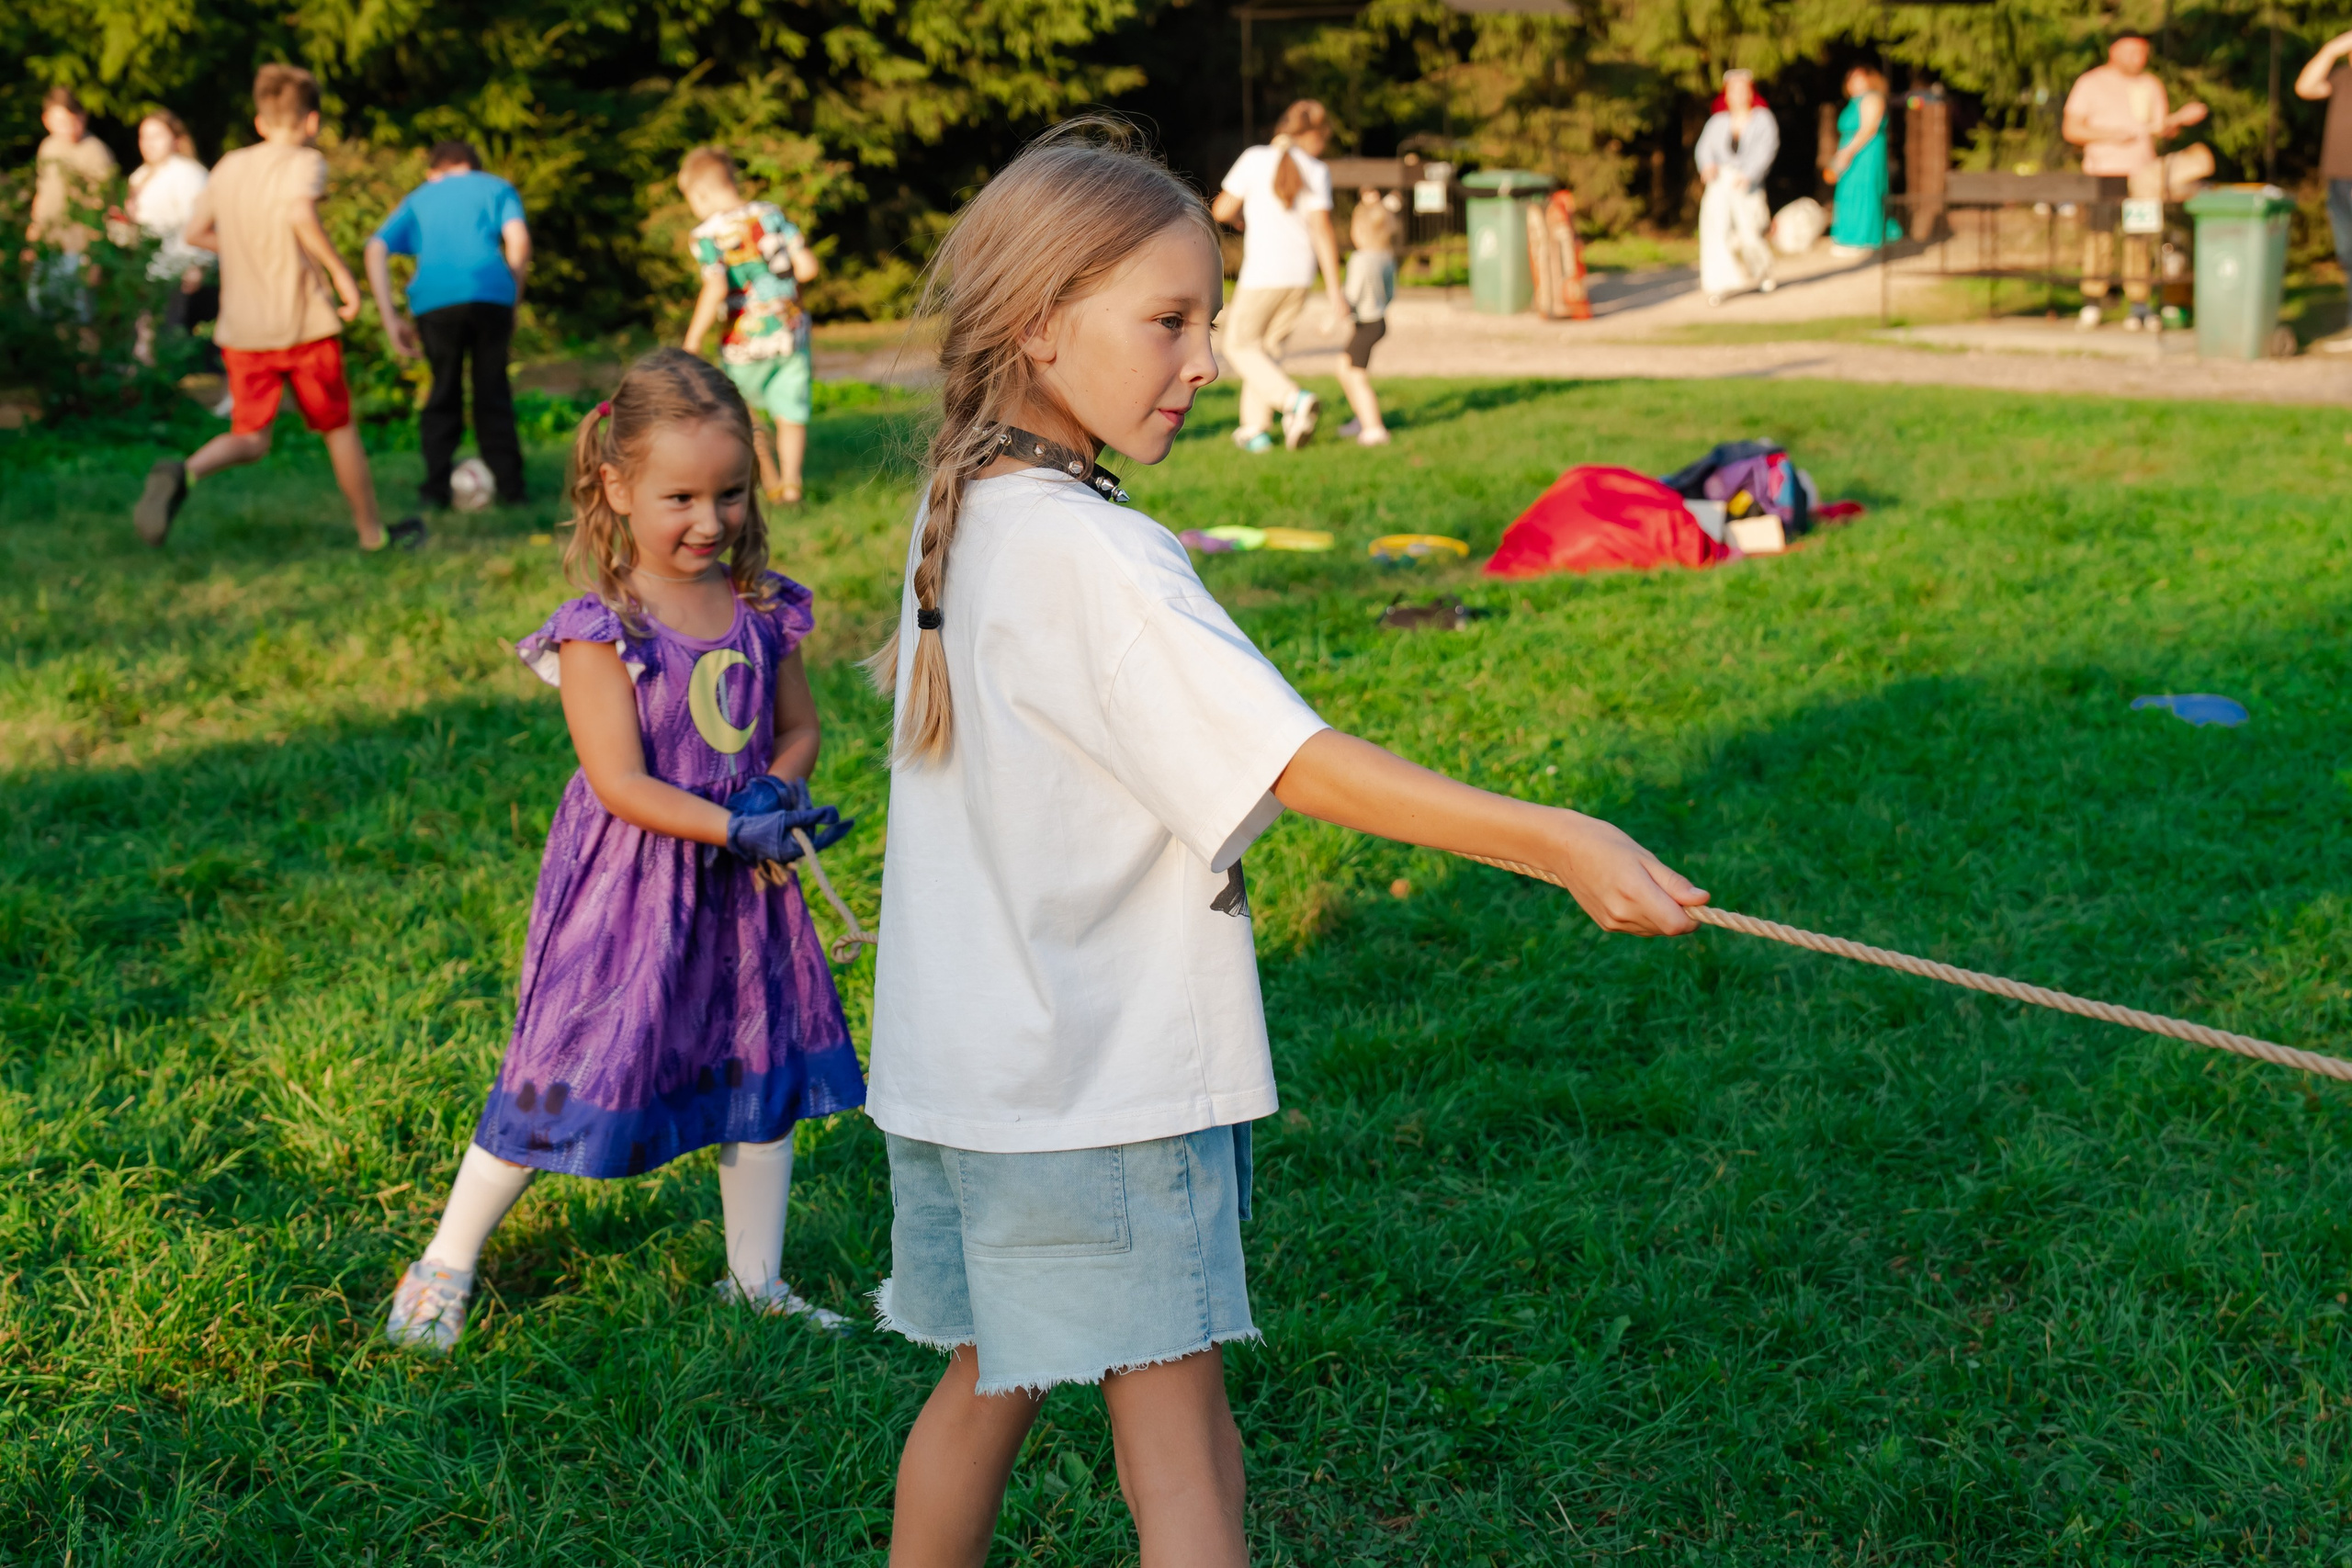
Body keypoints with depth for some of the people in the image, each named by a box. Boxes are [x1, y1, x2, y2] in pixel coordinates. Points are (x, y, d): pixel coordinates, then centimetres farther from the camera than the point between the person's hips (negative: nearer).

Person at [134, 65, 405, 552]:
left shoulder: (229, 166, 10)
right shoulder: (303, 162, -8)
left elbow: (194, 232, 16)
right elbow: (301, 215, -28)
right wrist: (341, 272, -19)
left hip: (240, 329, 4)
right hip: (303, 321, -4)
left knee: (249, 438, 5)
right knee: (339, 429, 12)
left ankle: (182, 473, -25)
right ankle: (372, 533, 24)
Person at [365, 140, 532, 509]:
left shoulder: (417, 199, 26)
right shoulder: (496, 187, 23)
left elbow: (376, 250, 10)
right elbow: (518, 239, 2)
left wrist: (390, 319, 6)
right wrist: (515, 298, 11)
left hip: (435, 299, 1)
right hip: (492, 295, -1)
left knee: (443, 392, 14)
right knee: (493, 392, 11)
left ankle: (437, 487, 11)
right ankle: (509, 485, 13)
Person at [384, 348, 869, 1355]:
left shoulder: (763, 610, 0)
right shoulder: (600, 630, -17)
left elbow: (799, 729, 10)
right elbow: (622, 785, -20)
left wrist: (780, 793, -12)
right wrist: (738, 829, -26)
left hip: (740, 888, 6)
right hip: (627, 885, -6)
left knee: (765, 1067, 13)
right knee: (565, 1078, 0)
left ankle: (756, 1279, 31)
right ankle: (445, 1268, 18)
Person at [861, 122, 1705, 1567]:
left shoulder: (959, 511, 6)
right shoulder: (1093, 555, -22)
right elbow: (1304, 768, -28)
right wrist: (1561, 842, -32)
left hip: (972, 1057, 9)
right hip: (1106, 1077, -9)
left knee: (991, 1381, 21)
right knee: (1175, 1424, -3)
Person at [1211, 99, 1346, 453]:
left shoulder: (1255, 159, -5)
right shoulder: (1317, 171, -1)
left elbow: (1221, 210, 0)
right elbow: (1322, 230, -7)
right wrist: (1333, 289, -7)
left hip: (1263, 272, -4)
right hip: (1301, 274, 4)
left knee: (1240, 346, 9)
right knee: (1269, 347, 17)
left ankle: (1294, 399, -13)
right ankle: (1255, 428, 17)